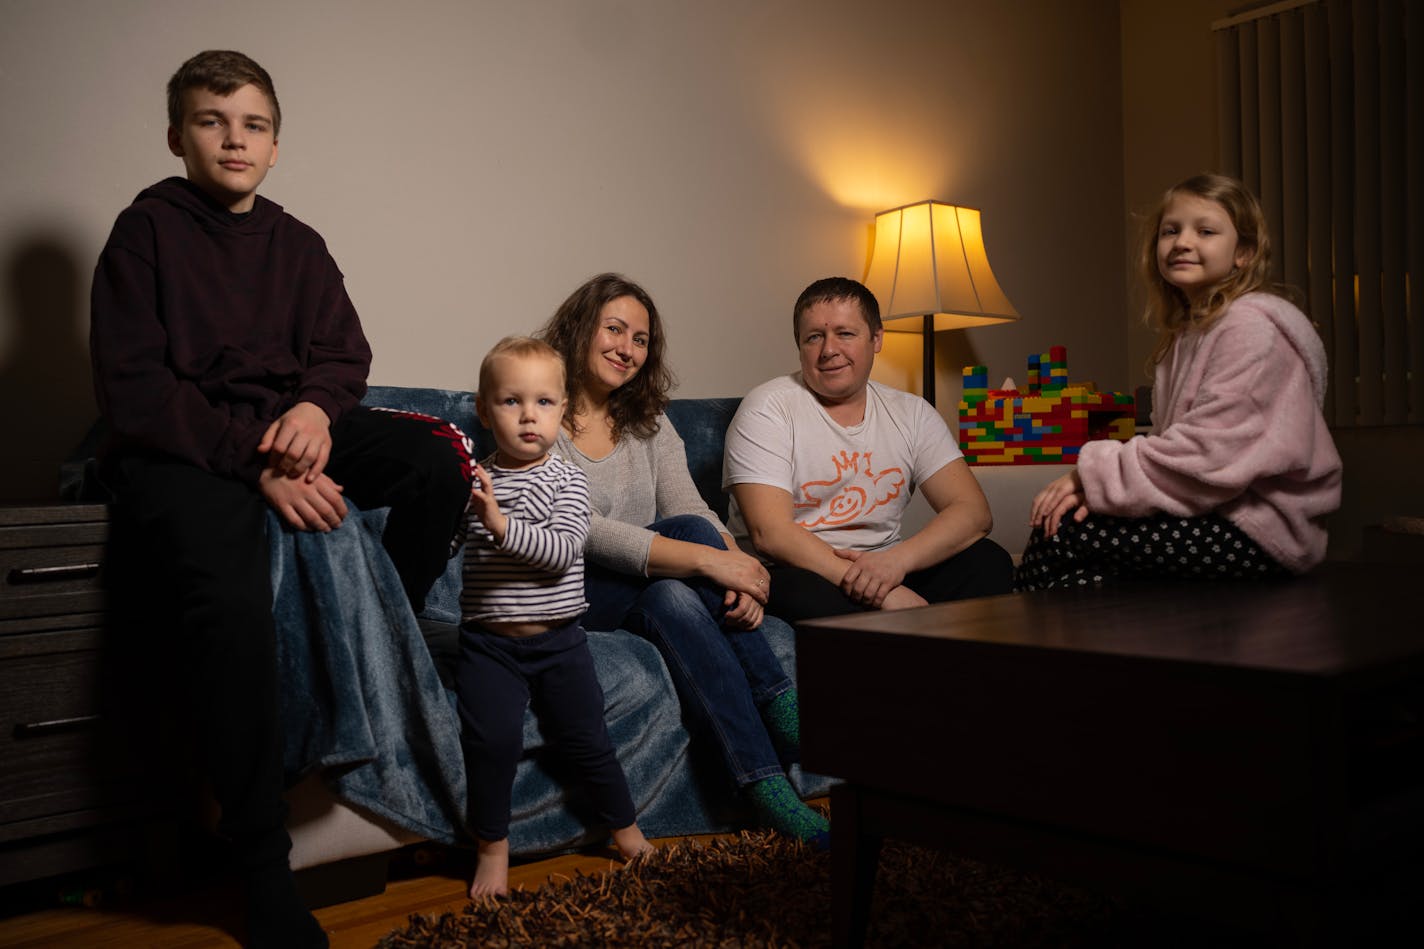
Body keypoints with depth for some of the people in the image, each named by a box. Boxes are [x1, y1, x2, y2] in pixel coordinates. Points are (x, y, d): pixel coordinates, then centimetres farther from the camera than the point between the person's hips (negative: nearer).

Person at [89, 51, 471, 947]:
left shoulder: (296, 244, 15)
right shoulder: (147, 229, 0)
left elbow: (343, 353, 10)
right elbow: (132, 386, -10)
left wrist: (316, 408, -16)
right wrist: (256, 464, -21)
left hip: (287, 425, 6)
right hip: (180, 444, -5)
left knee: (441, 461, -19)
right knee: (230, 602, -34)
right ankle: (266, 875, -21)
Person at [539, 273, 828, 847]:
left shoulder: (649, 425, 14)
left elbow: (693, 508, 0)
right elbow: (578, 531, -21)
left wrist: (738, 567, -25)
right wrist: (708, 559, -29)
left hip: (644, 593, 5)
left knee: (672, 598, -33)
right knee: (689, 531, -30)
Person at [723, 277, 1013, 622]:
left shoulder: (912, 413, 9)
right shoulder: (767, 409, -5)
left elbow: (973, 512, -1)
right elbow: (769, 534, -16)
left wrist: (896, 559, -21)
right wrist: (880, 592, -24)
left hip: (889, 574, 4)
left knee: (989, 561, -18)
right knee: (805, 592, -37)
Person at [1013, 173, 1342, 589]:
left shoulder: (1250, 326, -12)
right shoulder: (1184, 332, 18)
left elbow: (1211, 456, -21)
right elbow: (1174, 442, 11)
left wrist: (1093, 475, -14)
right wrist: (1093, 483, -8)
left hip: (1258, 533, -8)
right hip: (1210, 513, 8)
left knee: (1059, 536, -15)